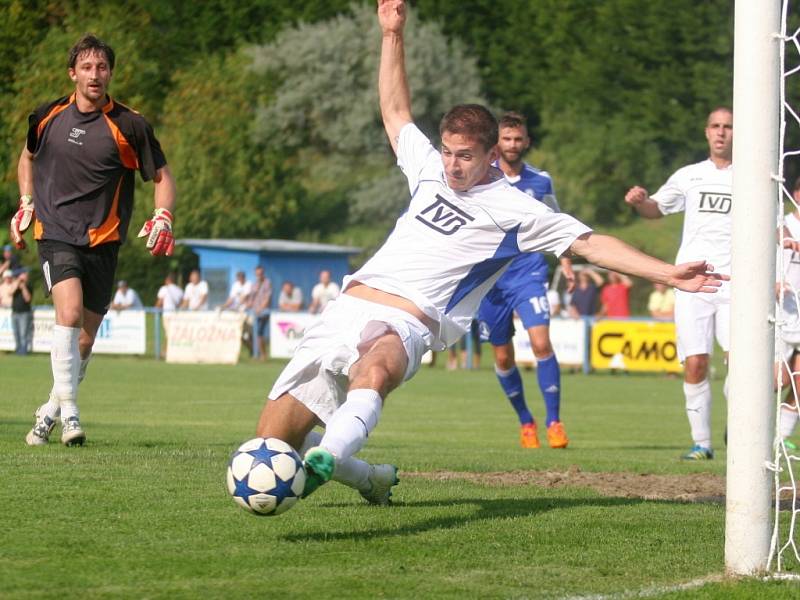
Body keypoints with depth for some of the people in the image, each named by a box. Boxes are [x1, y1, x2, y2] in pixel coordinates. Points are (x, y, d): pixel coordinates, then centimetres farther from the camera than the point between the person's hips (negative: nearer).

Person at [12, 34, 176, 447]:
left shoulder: (129, 126, -4)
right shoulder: (48, 117, 2)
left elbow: (162, 177, 5)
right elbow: (28, 156, 23)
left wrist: (162, 219, -12)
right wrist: (26, 205, 14)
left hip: (103, 241, 1)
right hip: (56, 234, -1)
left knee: (85, 339, 5)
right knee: (69, 311, -25)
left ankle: (50, 411, 26)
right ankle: (69, 413, -24)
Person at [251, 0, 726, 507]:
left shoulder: (515, 209, 5)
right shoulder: (430, 169, 20)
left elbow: (591, 243, 4)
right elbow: (396, 112, 36)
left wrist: (669, 273, -4)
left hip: (405, 322, -5)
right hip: (348, 306, 6)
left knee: (374, 372, -43)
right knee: (274, 435, -5)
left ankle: (321, 464, -68)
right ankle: (372, 479, 21)